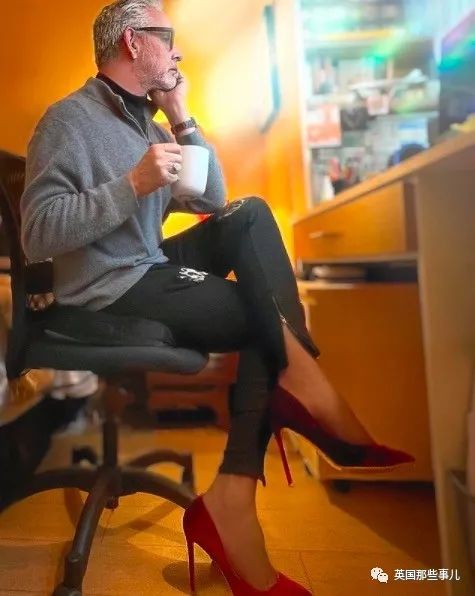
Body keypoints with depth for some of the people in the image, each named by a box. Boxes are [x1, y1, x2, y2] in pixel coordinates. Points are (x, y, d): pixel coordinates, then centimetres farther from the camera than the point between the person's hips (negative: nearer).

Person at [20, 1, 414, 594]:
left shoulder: (145, 119, 17)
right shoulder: (70, 118, -9)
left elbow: (214, 200, 13)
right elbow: (37, 235, -20)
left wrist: (182, 120, 6)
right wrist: (133, 184, -26)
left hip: (150, 268, 8)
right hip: (108, 291, -8)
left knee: (250, 214, -11)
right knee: (267, 318, -18)